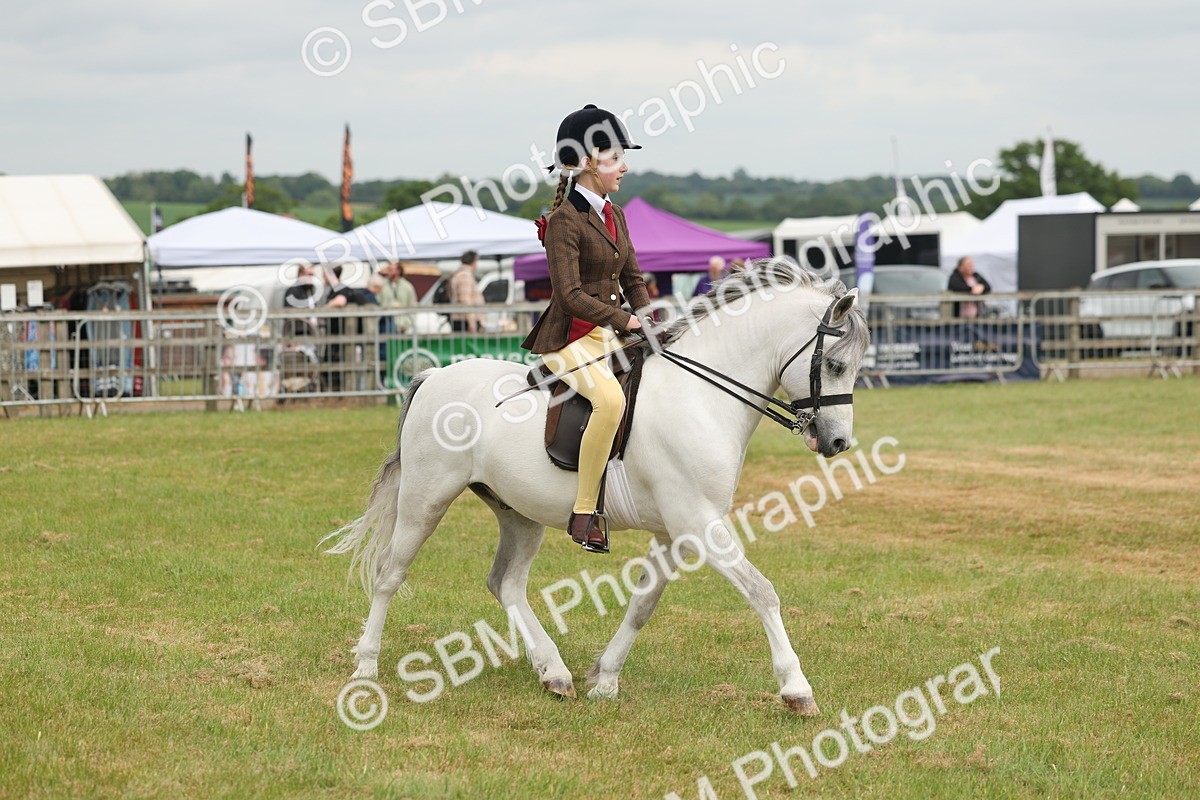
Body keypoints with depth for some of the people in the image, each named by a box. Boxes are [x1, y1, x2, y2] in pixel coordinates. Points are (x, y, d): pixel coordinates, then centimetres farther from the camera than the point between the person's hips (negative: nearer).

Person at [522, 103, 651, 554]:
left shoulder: (614, 216, 14)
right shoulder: (565, 220, -12)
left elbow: (632, 280, 19)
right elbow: (570, 294, -19)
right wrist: (625, 320, -22)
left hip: (612, 334, 9)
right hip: (571, 338, -9)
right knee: (611, 399, -34)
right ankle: (584, 513, -27)